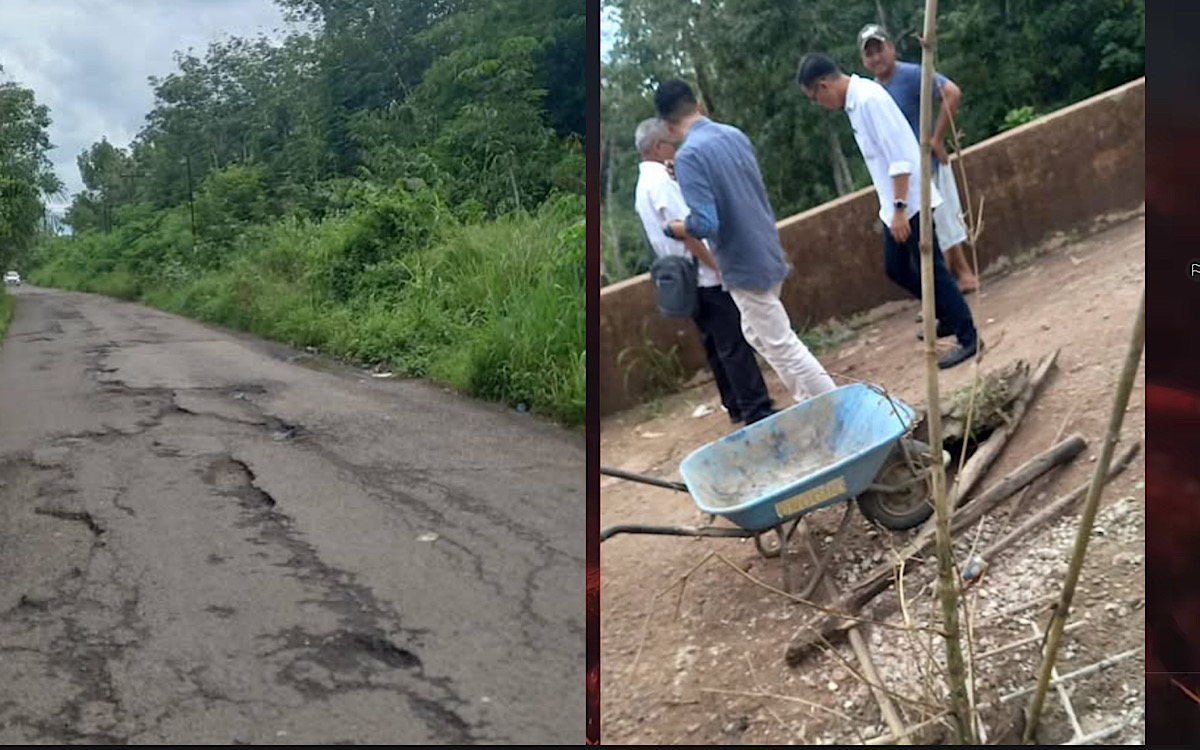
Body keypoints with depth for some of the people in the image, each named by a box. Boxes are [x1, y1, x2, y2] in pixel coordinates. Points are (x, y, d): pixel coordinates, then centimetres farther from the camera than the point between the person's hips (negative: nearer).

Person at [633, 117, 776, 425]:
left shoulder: (643, 184, 17)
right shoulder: (661, 181, -15)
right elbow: (685, 232, -21)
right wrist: (718, 266, -18)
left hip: (685, 277, 10)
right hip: (703, 276, -10)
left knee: (716, 344, 14)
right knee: (734, 343, -7)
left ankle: (737, 406, 19)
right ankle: (756, 409, -5)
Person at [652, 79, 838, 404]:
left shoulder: (688, 155, -20)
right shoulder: (735, 135, 5)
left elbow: (705, 224, -26)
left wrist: (675, 229, -6)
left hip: (745, 266, -8)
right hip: (768, 253, 8)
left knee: (782, 346, 3)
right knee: (758, 334, 24)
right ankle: (811, 402, 27)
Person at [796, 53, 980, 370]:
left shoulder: (869, 99, -20)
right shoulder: (855, 101, 10)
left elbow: (899, 158, -23)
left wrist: (899, 208, -24)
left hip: (909, 203, -10)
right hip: (894, 205, 10)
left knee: (931, 269, -2)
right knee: (896, 268, 17)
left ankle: (968, 337, 9)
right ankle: (949, 316, 33)